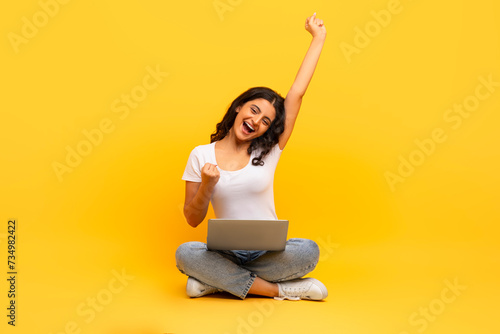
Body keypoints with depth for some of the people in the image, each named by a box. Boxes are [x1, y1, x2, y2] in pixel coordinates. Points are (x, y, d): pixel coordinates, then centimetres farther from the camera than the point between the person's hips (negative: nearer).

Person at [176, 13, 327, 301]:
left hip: (269, 252, 1)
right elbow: (193, 219, 2)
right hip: (225, 253, 0)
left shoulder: (268, 151, 1)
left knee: (309, 250, -31)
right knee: (185, 253, -32)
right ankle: (279, 290, -23)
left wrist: (318, 38, 3)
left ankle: (217, 281, -17)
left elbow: (297, 92, 0)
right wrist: (206, 187, -19)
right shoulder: (201, 155, 1)